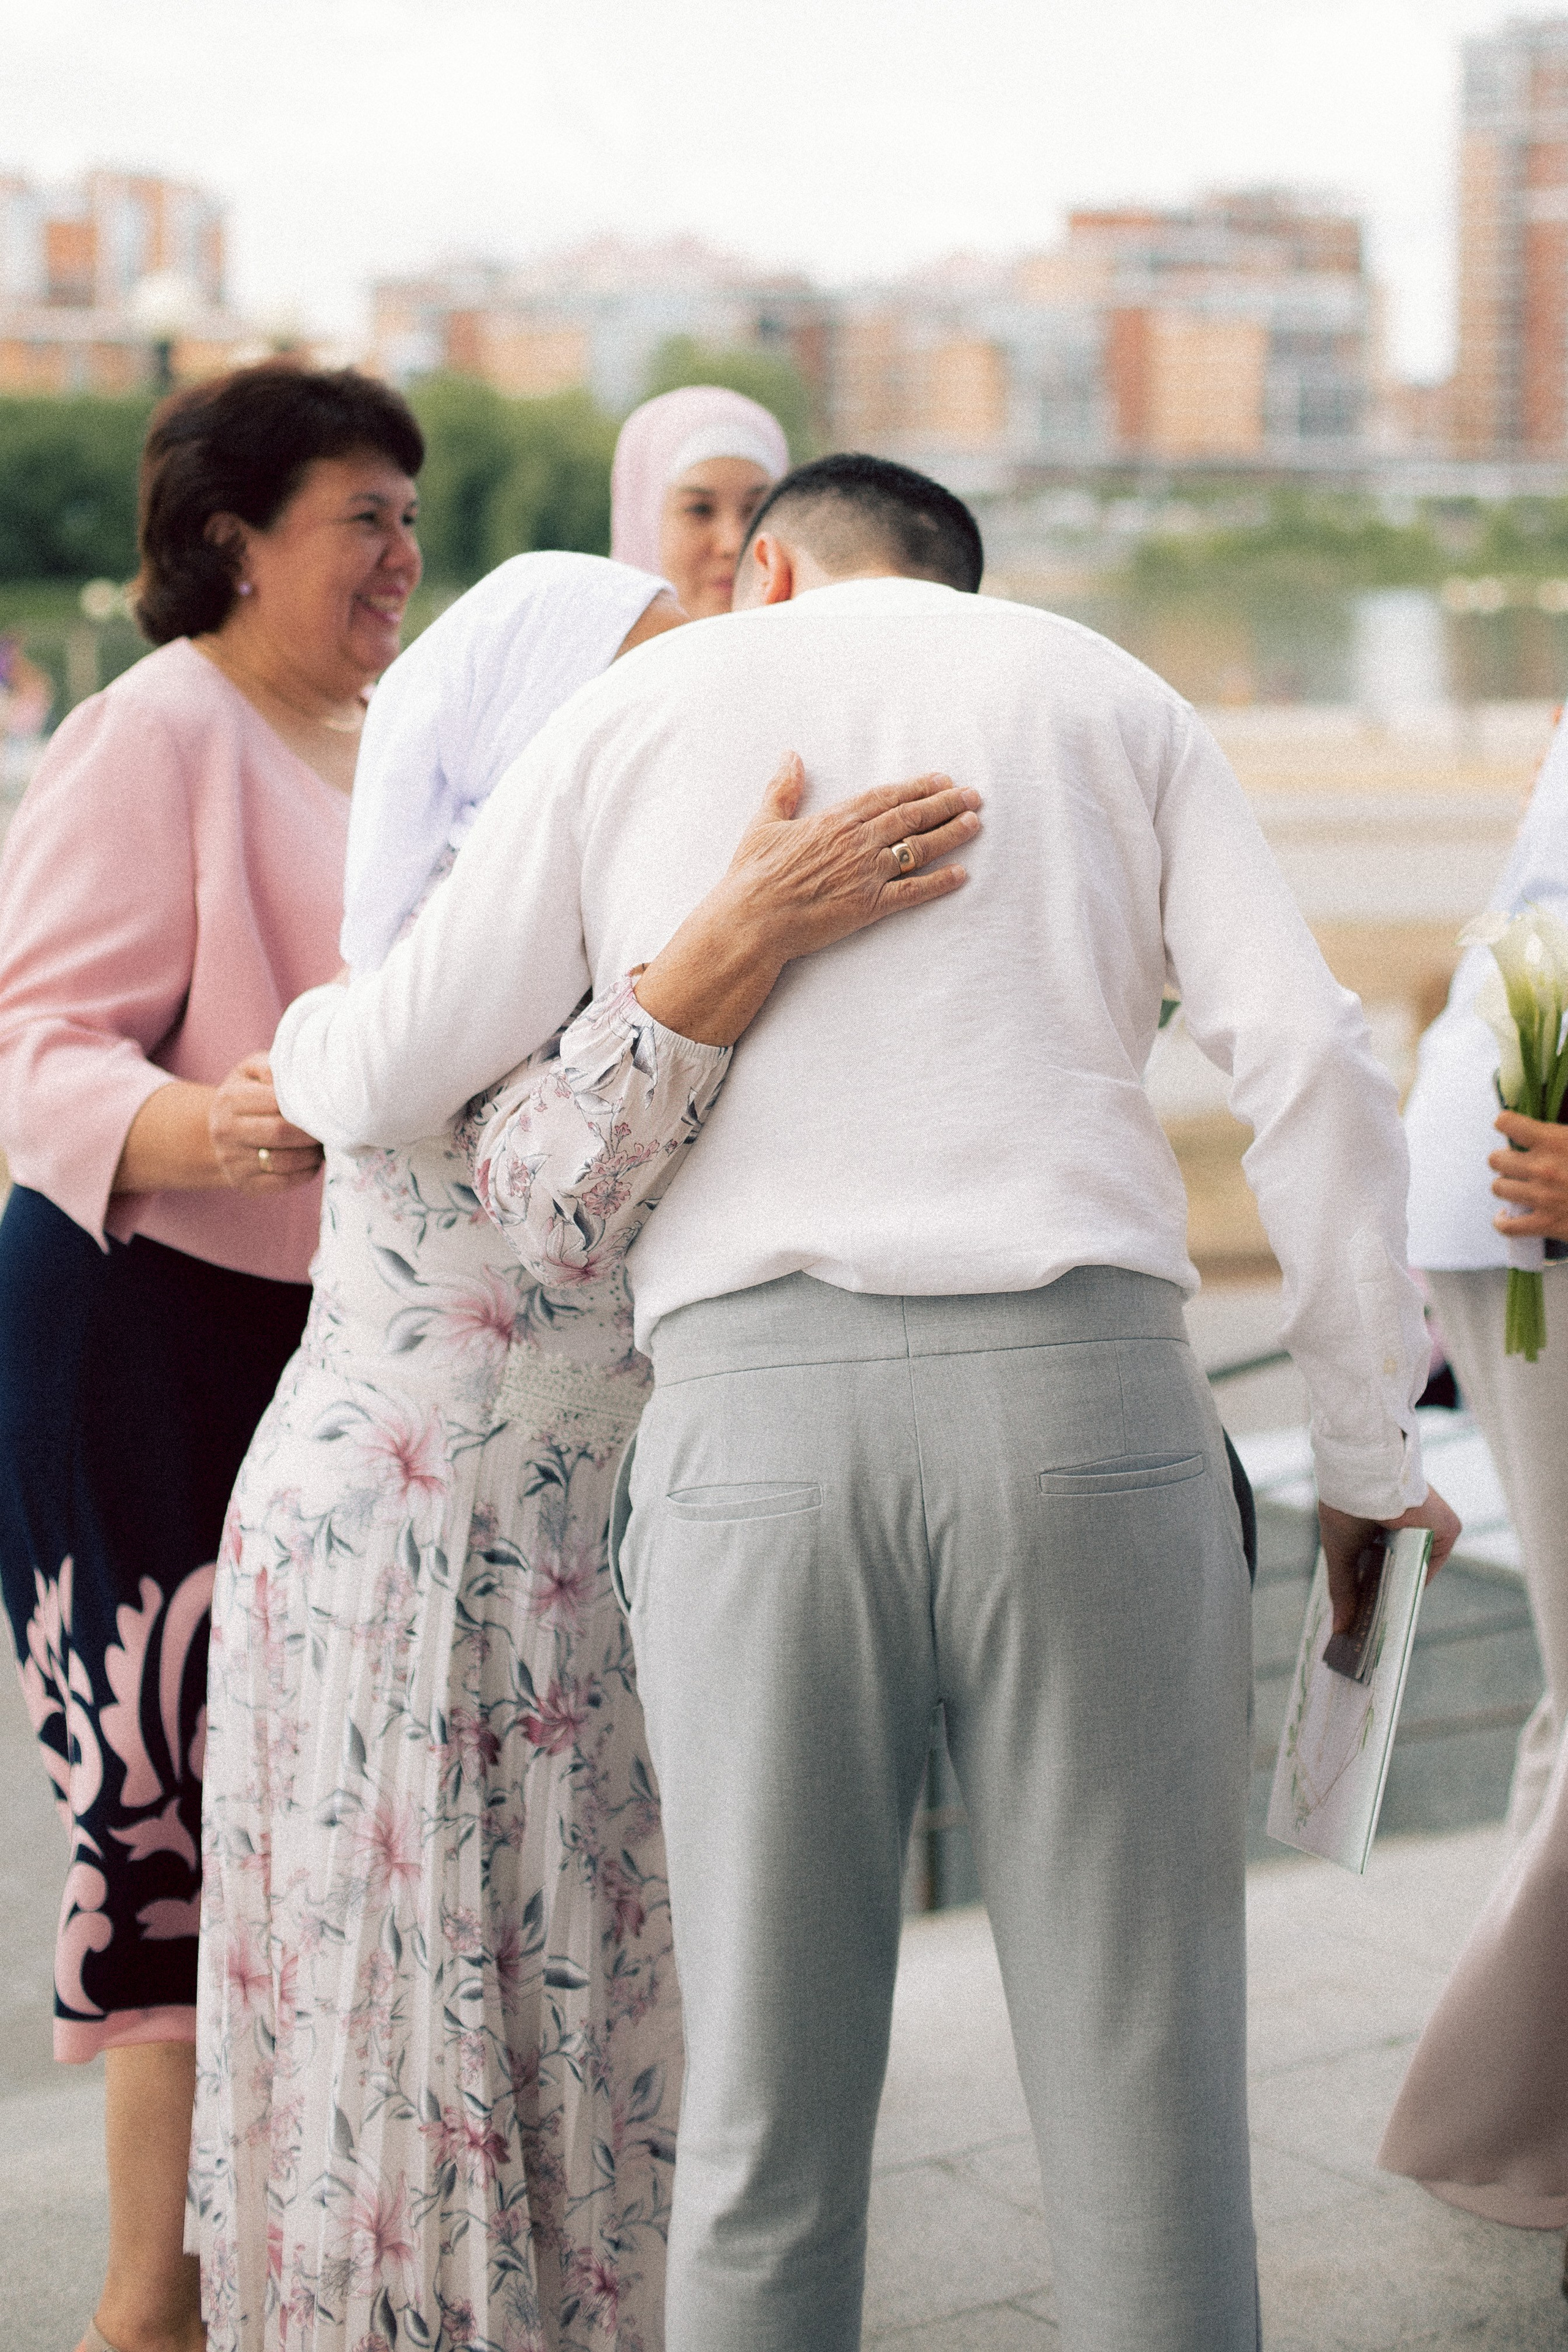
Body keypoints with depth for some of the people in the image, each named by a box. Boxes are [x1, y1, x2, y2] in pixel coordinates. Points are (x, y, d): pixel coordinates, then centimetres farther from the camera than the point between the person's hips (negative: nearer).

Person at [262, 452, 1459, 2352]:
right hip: (1083, 1403, 0)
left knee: (772, 2101, 9)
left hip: (756, 1411, 0)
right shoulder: (1108, 698, 18)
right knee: (1142, 2076, 7)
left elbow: (387, 1076, 17)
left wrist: (301, 1036, 41)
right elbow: (1309, 1061, 4)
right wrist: (1369, 1451, 11)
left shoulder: (639, 711, 17)